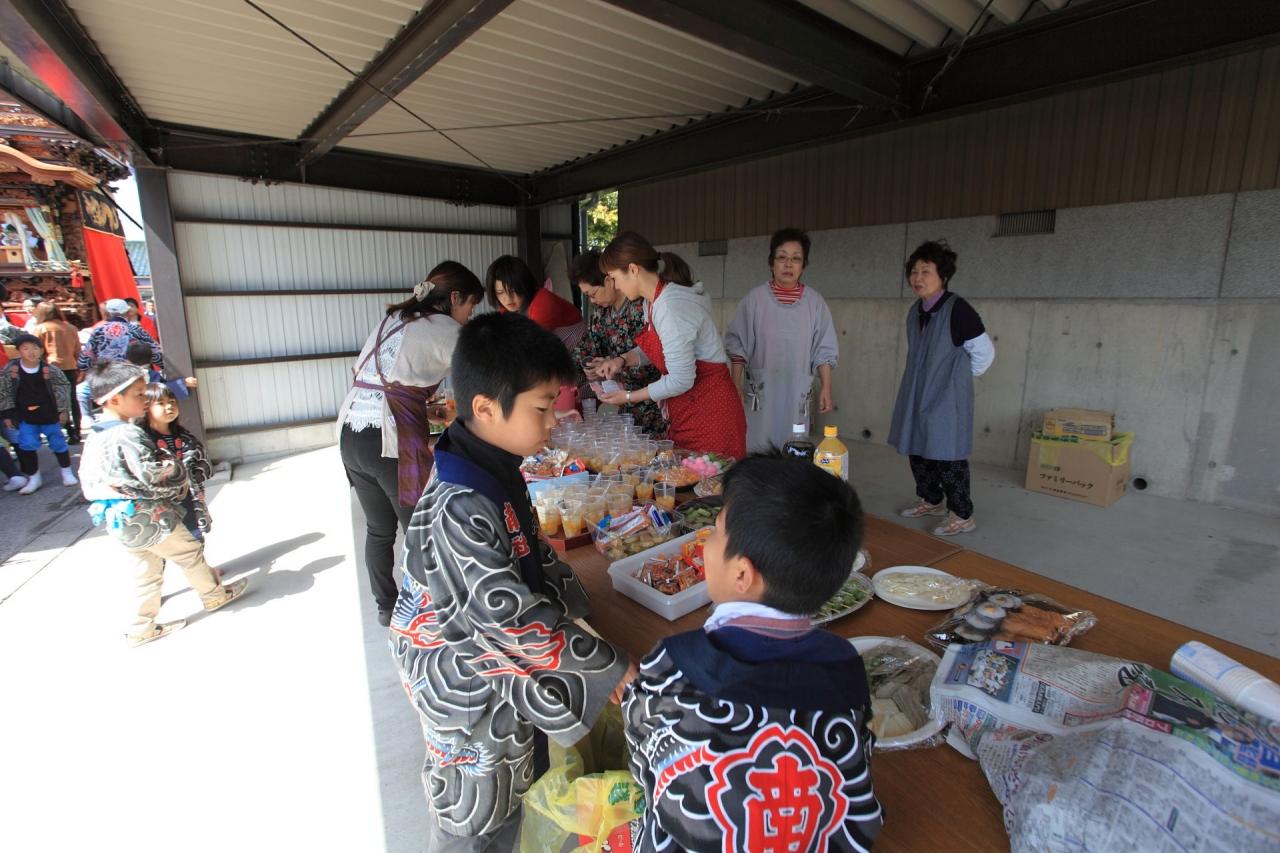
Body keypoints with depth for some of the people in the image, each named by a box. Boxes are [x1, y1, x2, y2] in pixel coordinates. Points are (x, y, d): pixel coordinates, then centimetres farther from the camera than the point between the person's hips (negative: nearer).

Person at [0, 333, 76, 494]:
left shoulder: (49, 369, -11)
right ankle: (34, 477, 17)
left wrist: (63, 410, -2)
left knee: (58, 442, 9)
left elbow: (63, 388, -1)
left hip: (49, 414, -1)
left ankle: (67, 472, 25)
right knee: (27, 445, 2)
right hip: (26, 416, 1)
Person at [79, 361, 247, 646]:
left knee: (146, 570, 18)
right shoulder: (128, 435, -24)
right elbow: (152, 475, -26)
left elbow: (87, 478, 15)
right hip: (147, 516, -9)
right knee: (191, 552, 11)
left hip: (119, 520, 9)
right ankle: (215, 595, 28)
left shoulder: (93, 436, 5)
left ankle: (141, 628, 27)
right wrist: (177, 468, -6)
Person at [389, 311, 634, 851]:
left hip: (507, 680, 8)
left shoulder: (497, 472, -5)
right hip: (471, 693, -8)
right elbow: (511, 617, -31)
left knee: (513, 798, 29)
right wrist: (610, 665, -22)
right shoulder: (460, 509, -34)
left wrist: (572, 603, 0)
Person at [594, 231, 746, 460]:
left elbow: (681, 380, -21)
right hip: (685, 412, 9)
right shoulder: (653, 301, 7)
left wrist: (629, 397, -10)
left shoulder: (671, 307, -21)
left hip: (709, 411, -9)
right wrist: (622, 360, 3)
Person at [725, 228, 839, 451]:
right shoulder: (754, 299, 0)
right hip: (760, 390, -1)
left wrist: (826, 388, 0)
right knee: (756, 450, -1)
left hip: (797, 392, 1)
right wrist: (736, 388, -4)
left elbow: (824, 351, 6)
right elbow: (737, 348, 1)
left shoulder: (815, 303, 4)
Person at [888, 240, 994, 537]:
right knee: (917, 451, 15)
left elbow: (984, 352, -9)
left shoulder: (958, 310, -17)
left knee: (947, 457, -2)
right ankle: (931, 501, 33)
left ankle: (962, 515, 13)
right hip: (917, 395, 8)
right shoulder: (915, 310, 6)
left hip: (947, 399, -7)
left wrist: (961, 377, 3)